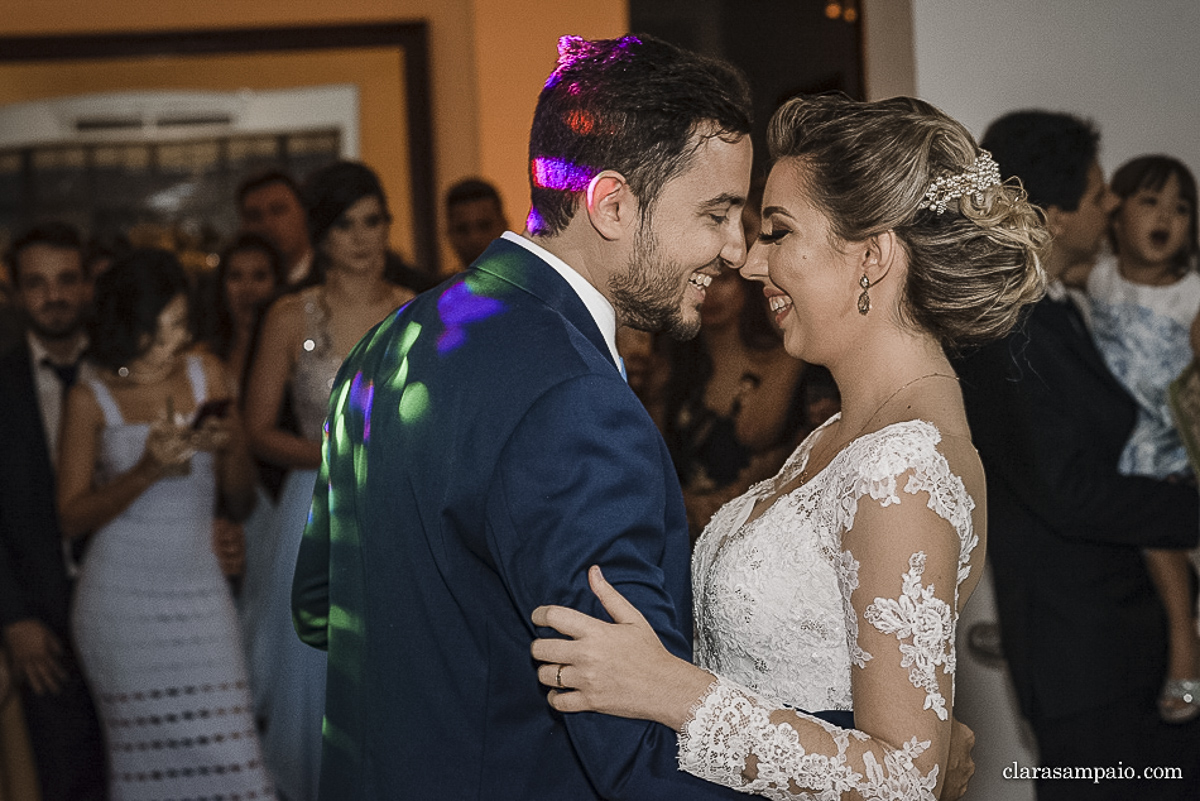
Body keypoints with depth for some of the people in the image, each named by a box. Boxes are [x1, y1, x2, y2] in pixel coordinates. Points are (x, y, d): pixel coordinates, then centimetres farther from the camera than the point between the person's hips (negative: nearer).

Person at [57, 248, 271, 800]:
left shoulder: (207, 376, 7)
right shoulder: (91, 399, -1)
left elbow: (242, 502, 11)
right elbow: (71, 517, -4)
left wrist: (231, 448, -10)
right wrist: (147, 472, -17)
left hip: (200, 594, 2)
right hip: (123, 604, -2)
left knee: (223, 751, -7)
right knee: (148, 755, -3)